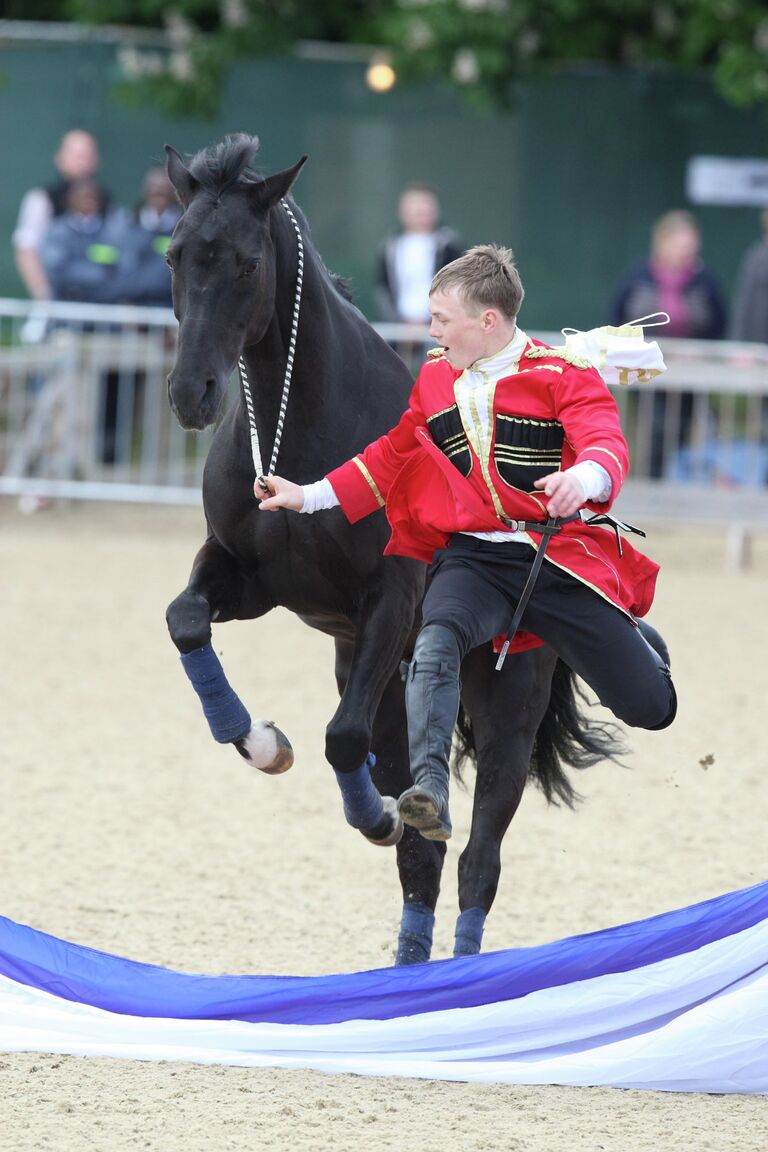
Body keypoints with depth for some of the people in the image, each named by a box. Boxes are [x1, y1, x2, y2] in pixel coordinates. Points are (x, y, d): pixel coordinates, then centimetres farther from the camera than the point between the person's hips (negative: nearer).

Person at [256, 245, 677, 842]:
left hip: (558, 560, -2)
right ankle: (430, 790, -44)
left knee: (650, 709, 4)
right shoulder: (434, 379, 12)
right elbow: (390, 459, 25)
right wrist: (308, 496, 19)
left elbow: (608, 445, -21)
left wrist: (586, 476, -45)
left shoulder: (564, 375, -5)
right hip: (473, 559, 2)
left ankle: (635, 641, 42)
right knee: (436, 641, -35)